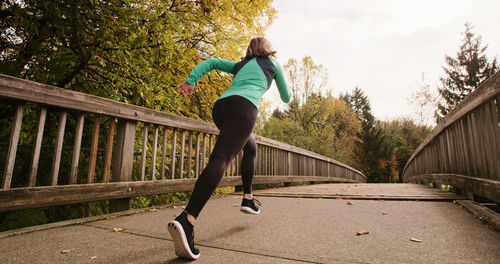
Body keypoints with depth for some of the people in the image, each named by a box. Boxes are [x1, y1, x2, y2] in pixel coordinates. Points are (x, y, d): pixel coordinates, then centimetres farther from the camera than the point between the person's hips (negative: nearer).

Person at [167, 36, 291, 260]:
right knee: (220, 159, -21)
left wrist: (191, 80, 7)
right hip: (243, 106, -6)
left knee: (250, 148, 27)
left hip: (220, 106, 7)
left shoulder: (240, 65, 34)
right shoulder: (272, 63, 25)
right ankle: (186, 220, -35)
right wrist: (287, 97, 55)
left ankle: (248, 198, 28)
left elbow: (212, 62, 20)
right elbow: (286, 97, 31)